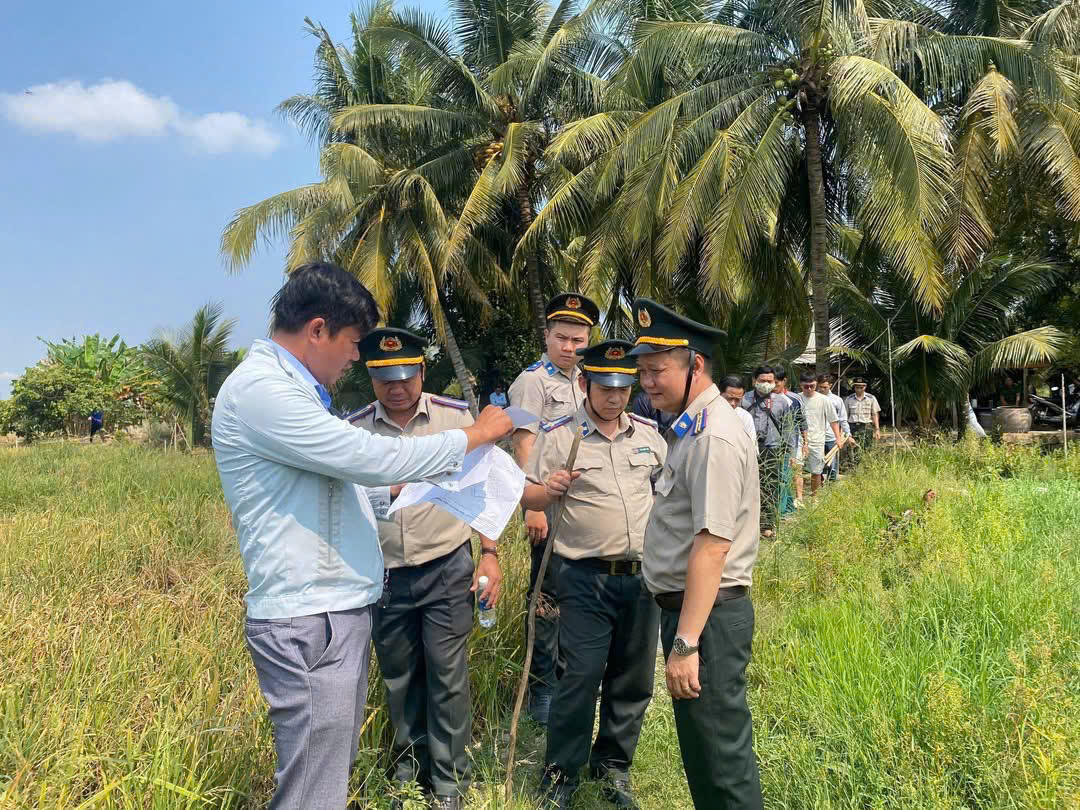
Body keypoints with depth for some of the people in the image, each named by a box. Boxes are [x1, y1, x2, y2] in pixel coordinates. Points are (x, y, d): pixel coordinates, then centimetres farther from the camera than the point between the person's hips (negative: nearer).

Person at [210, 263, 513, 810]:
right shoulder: (257, 390, -16)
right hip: (309, 625, -10)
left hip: (340, 611, 10)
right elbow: (369, 457, -20)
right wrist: (478, 435, -11)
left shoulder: (290, 390, 16)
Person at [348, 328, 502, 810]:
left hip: (446, 569, -2)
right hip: (383, 575, 2)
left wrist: (489, 553, -3)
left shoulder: (456, 416, -5)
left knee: (447, 676, 4)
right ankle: (409, 763, 38)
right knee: (398, 677, 17)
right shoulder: (354, 429, -2)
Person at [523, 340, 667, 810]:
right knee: (580, 678, -3)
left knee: (634, 679, 13)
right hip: (587, 578, -4)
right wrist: (548, 489, -23)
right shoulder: (558, 436, -5)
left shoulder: (648, 433, 7)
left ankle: (613, 768, 32)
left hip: (643, 574, 4)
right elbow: (527, 498, -2)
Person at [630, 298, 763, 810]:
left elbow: (712, 546, -26)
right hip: (684, 608, 10)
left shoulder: (714, 437, -21)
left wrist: (685, 644, -26)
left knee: (721, 760, 5)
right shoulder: (691, 428, 11)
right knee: (699, 745, 23)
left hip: (706, 615, -10)